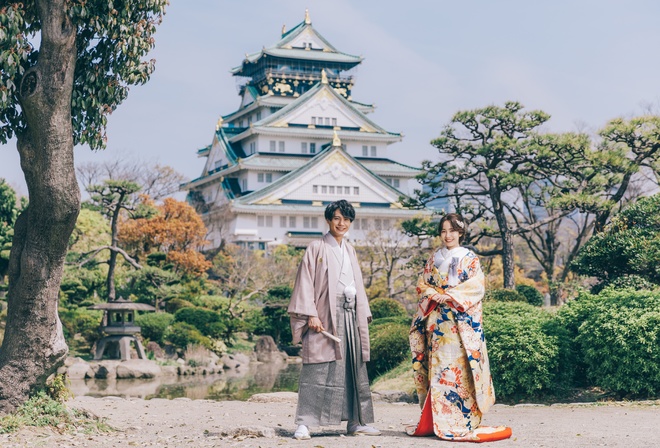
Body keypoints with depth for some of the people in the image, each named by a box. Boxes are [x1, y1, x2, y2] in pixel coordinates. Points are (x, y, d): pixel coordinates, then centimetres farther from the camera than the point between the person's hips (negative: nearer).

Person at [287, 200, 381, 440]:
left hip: (350, 314, 6)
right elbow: (305, 282, -7)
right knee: (317, 369, -9)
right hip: (325, 315, -6)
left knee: (354, 368, 7)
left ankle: (356, 421, 14)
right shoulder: (317, 248, -1)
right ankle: (304, 423, -7)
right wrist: (311, 314, -16)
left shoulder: (349, 250, 18)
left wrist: (362, 315, 13)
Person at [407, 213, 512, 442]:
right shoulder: (433, 258, 16)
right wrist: (434, 295, -9)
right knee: (437, 366, 1)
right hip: (437, 320, 4)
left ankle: (462, 422, -7)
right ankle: (437, 421, 5)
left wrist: (450, 296, -16)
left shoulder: (470, 258, 4)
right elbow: (422, 284, 12)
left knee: (459, 367, -9)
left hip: (461, 321, -3)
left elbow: (476, 286, -6)